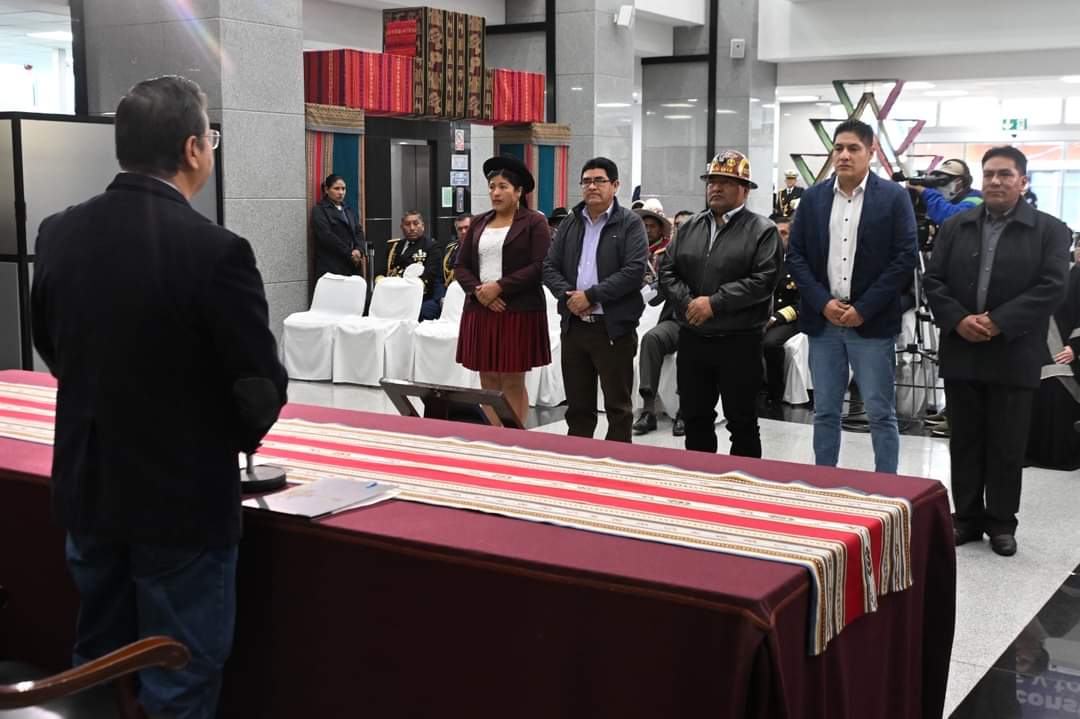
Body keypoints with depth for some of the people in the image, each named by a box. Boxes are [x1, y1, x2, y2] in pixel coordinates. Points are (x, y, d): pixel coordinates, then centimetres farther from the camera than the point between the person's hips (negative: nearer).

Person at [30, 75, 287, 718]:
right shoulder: (215, 251, -22)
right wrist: (237, 438, 4)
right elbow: (262, 392, -18)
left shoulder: (59, 233, -4)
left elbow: (52, 349, 9)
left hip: (87, 491, 6)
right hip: (183, 501, -6)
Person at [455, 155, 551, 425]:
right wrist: (478, 290, -8)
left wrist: (499, 286, -15)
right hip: (481, 310, 5)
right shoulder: (478, 223, 15)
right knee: (488, 381, 6)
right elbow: (461, 266, 12)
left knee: (513, 382, -2)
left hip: (518, 311, -5)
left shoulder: (534, 222, -1)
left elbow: (540, 266, -11)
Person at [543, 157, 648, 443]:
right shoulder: (570, 223, 12)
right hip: (573, 324, 5)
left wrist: (591, 296, -17)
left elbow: (635, 270, -14)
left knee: (618, 405, 2)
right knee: (578, 405, 12)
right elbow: (549, 267, 8)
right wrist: (568, 296, -11)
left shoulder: (630, 224, -3)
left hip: (614, 327, -5)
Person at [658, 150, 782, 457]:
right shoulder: (690, 227, 12)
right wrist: (687, 303, -9)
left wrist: (714, 303, -18)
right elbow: (667, 270, 8)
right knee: (695, 418, 14)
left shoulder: (762, 230, -4)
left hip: (739, 342, -5)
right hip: (692, 339, 5)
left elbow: (764, 279, -15)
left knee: (742, 422, 4)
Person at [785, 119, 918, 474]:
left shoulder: (894, 197, -2)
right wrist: (823, 303, -7)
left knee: (881, 414, 2)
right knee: (825, 413, 10)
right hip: (823, 321, 3)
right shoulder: (812, 198, 7)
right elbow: (795, 255, 6)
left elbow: (905, 258, -7)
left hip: (872, 323, -3)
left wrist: (863, 309, -12)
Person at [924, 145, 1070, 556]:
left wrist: (997, 323, -17)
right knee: (964, 441, 9)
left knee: (1007, 446, 5)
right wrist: (959, 320, -12)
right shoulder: (954, 227, 10)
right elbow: (933, 280, 5)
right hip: (961, 353, 3)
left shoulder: (1049, 230, 0)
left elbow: (1051, 288, -9)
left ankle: (1002, 522, 16)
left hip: (1013, 357, -3)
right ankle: (967, 517, 19)